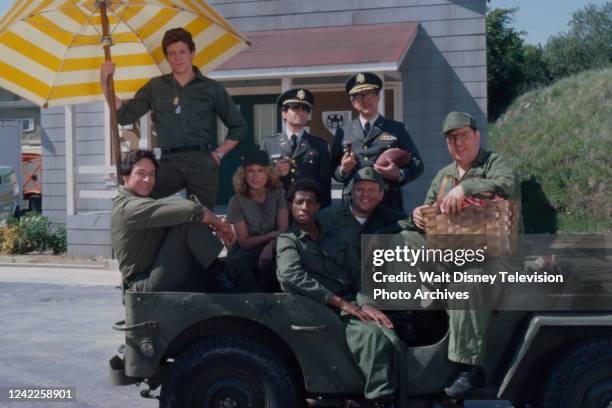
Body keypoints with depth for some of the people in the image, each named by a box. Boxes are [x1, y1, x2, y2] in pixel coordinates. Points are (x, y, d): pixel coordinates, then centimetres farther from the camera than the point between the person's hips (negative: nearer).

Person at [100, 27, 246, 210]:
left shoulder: (211, 88, 12)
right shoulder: (155, 87, 16)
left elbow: (238, 126, 16)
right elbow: (125, 115, 13)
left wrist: (219, 153, 5)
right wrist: (105, 84, 4)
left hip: (202, 163, 0)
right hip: (169, 163, 1)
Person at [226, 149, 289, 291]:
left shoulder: (278, 194, -2)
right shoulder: (236, 202, -9)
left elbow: (284, 229, -11)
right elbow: (245, 242, -9)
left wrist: (270, 245, -31)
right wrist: (273, 235, -15)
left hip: (272, 250, 3)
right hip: (243, 258, -3)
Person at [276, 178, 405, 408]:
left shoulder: (331, 235, 23)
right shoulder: (288, 240, 5)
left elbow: (355, 274, 18)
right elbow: (292, 277, -14)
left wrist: (365, 304, -3)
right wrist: (341, 302, -16)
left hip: (352, 305, 5)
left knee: (393, 342, -22)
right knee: (374, 339, -31)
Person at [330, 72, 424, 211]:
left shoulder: (396, 129, 10)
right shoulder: (343, 132, 13)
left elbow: (416, 164, 8)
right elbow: (333, 169, 14)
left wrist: (400, 175, -11)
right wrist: (343, 170, -8)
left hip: (389, 204, -1)